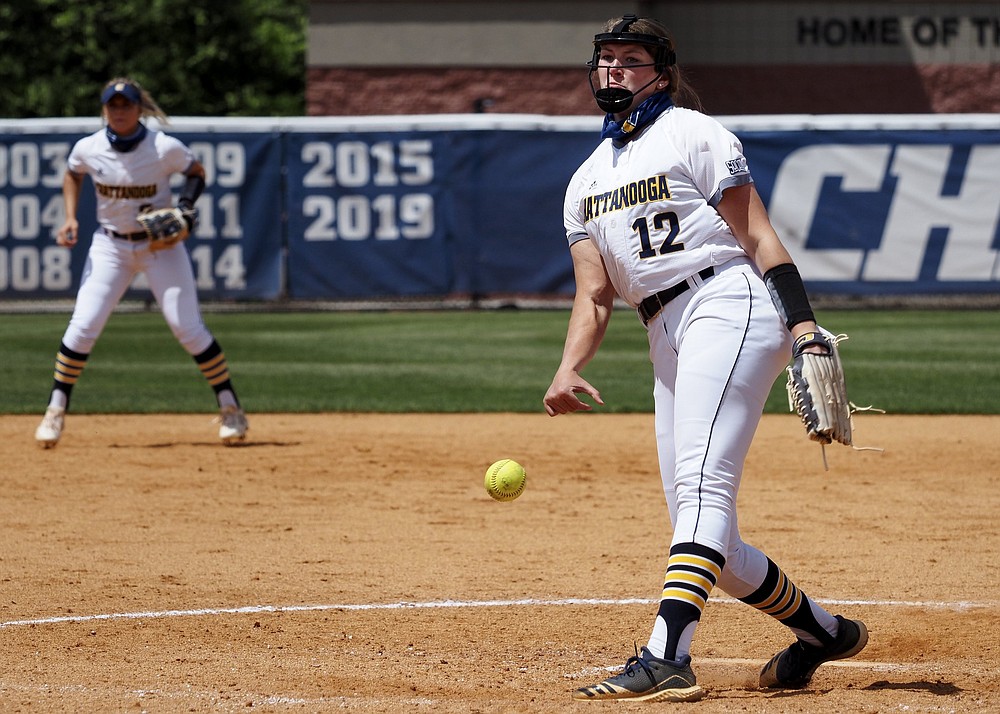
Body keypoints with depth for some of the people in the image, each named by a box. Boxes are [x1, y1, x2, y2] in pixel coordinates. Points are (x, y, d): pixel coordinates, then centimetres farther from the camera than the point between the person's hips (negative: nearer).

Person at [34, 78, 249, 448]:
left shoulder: (165, 148, -17)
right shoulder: (88, 149, -9)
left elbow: (196, 172, 1)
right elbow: (72, 175, 13)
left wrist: (185, 207, -17)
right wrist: (70, 218, 0)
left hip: (161, 245, -2)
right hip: (110, 246, 2)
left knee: (188, 328, -6)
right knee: (82, 326, -9)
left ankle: (230, 409, 6)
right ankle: (56, 411, 3)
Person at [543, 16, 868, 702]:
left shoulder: (692, 133, 4)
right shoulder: (587, 181, 23)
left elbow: (759, 237, -3)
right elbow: (594, 295, 14)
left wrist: (805, 327, -14)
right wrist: (568, 368, -5)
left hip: (729, 304, -8)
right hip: (668, 341, 8)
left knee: (702, 488, -23)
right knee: (705, 534, 3)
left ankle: (666, 658, -37)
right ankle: (823, 631, 21)